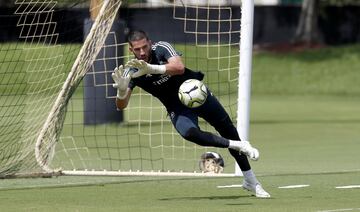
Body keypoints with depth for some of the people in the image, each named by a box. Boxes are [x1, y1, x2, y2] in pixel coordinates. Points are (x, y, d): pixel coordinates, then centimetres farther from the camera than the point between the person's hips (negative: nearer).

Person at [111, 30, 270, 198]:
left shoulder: (161, 48, -21)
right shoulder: (131, 71, -16)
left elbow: (179, 68, -41)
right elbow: (121, 105, -23)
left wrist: (151, 68, -54)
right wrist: (121, 89, -46)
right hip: (177, 108, 0)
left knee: (229, 132, 5)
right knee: (189, 133, -32)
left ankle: (250, 181, 22)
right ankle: (239, 146, -18)